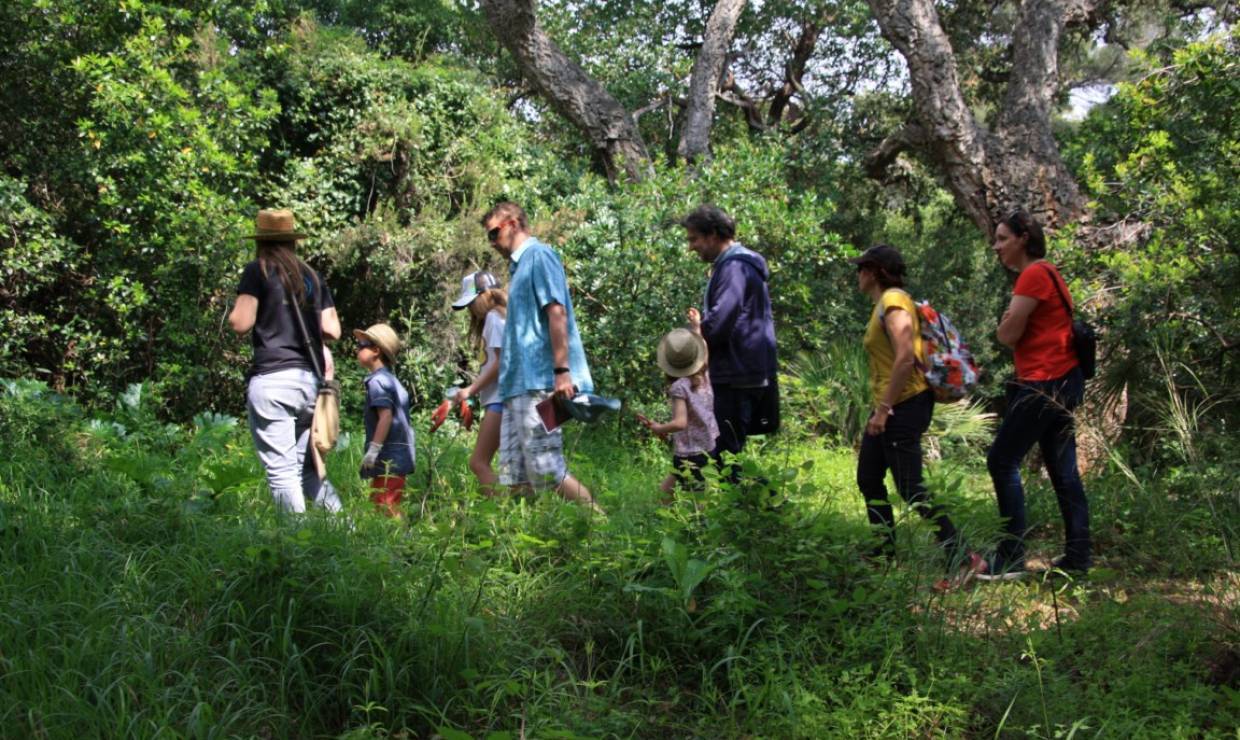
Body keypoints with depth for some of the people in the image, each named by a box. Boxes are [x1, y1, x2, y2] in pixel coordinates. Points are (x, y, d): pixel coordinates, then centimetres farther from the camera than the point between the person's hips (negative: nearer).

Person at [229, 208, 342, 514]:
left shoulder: (258, 271, 0)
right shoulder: (312, 276, 16)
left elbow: (240, 323, -7)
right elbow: (333, 330, 12)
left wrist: (233, 311, 15)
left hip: (272, 378, -6)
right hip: (310, 379, 6)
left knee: (281, 470, -5)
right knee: (308, 467, 15)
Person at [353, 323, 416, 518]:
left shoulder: (377, 380, -12)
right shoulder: (392, 380, 18)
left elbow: (386, 416, -22)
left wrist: (374, 448, -22)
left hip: (388, 458, -10)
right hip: (400, 456, 10)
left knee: (386, 507, -9)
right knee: (379, 502, 14)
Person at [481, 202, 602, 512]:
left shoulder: (539, 255, -4)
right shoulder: (518, 266, 24)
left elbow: (557, 312, -14)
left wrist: (562, 370, -23)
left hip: (539, 382, -10)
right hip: (519, 383, 10)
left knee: (546, 470, -11)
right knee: (516, 478, 5)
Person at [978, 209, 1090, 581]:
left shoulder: (1034, 275, -13)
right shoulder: (1046, 273, 19)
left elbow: (1007, 335, -14)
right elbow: (1014, 334, 18)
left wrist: (1009, 320, 5)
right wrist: (1012, 321, -1)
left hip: (1045, 382, -10)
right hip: (1060, 381, 10)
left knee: (1002, 461, -7)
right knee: (1063, 469, 10)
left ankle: (1011, 557, -7)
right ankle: (1078, 554, 12)